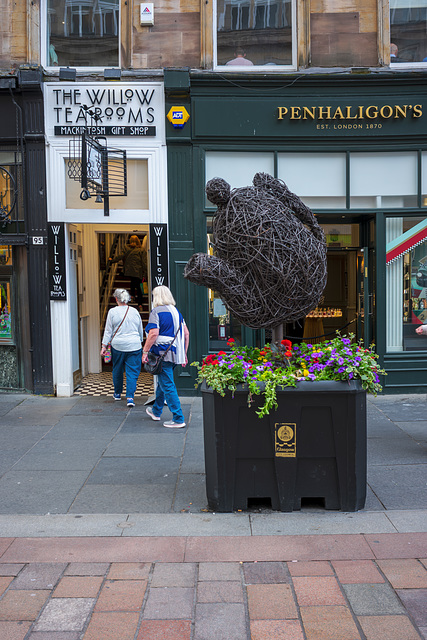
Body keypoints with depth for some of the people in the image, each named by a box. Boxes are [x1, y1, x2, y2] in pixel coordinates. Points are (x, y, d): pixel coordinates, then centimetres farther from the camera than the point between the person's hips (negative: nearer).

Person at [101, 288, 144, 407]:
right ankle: (130, 397, -9)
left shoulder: (112, 312, -4)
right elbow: (141, 331, 13)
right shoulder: (135, 311, 4)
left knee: (117, 370, 17)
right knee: (132, 372, 1)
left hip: (118, 346, -1)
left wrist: (104, 346, 3)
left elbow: (108, 331, -3)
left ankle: (117, 393, 31)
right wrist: (140, 342, 27)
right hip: (134, 346, 1)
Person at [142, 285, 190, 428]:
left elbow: (153, 333, -20)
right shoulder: (176, 311, 12)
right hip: (175, 354, 8)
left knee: (167, 386, -5)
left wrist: (145, 351, -13)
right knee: (162, 382, 23)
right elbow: (186, 333, 11)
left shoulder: (156, 311, -10)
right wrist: (184, 353, 17)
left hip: (162, 353, -8)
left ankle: (178, 419, -5)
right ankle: (156, 411, 40)